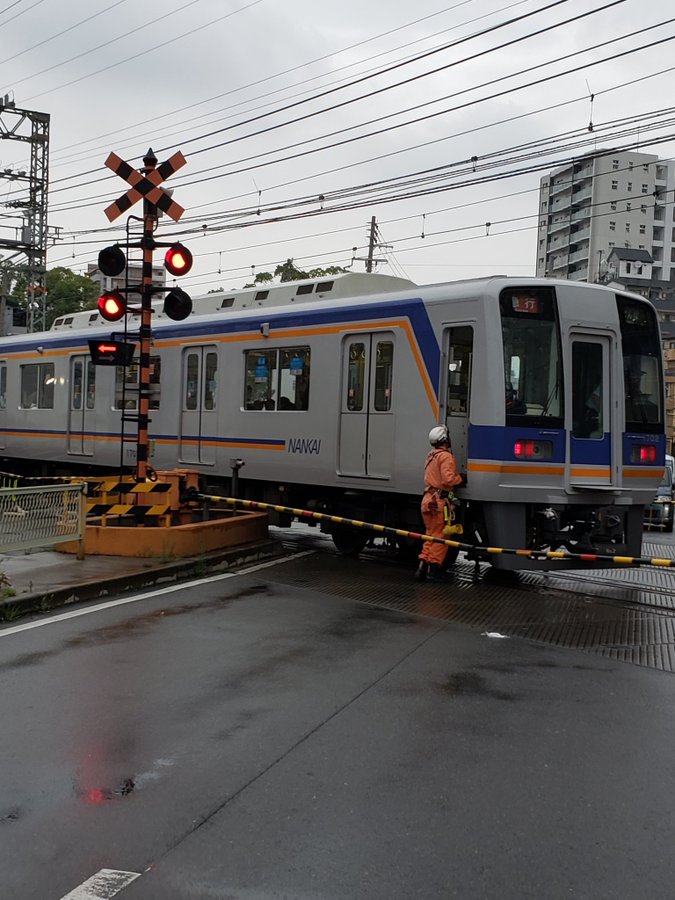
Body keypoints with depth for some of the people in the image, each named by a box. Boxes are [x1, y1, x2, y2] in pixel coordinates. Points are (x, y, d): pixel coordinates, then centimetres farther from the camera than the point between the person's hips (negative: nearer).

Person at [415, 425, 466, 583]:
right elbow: (448, 479, -20)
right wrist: (461, 479, -3)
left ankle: (422, 566, 6)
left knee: (431, 534, 13)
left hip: (428, 498, 8)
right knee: (440, 536, -1)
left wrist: (457, 477, 15)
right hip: (440, 500, -8)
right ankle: (434, 568, -1)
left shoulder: (430, 456, 20)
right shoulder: (446, 456, -10)